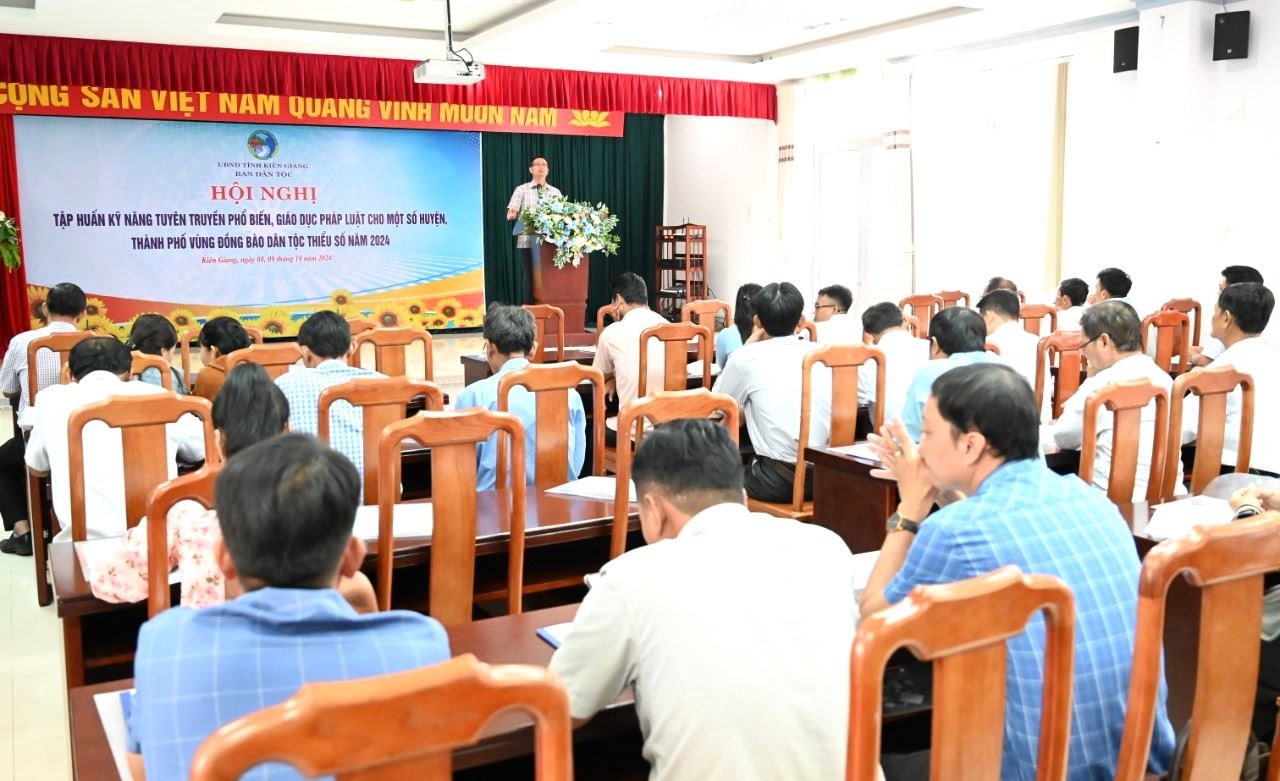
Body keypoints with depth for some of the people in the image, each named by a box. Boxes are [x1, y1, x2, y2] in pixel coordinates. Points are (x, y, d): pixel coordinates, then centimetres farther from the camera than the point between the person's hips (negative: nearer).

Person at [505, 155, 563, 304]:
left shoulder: (555, 192, 14)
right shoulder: (522, 190, 5)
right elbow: (510, 214, -3)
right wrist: (512, 214, -26)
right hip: (527, 241, -3)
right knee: (530, 276, -4)